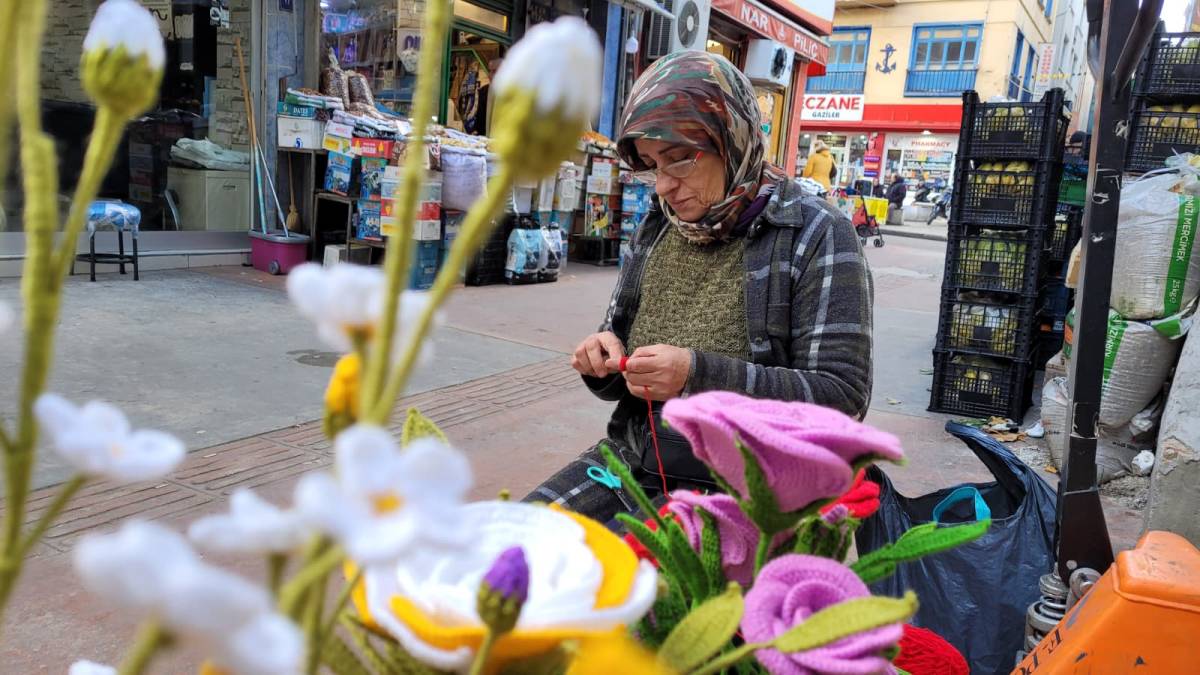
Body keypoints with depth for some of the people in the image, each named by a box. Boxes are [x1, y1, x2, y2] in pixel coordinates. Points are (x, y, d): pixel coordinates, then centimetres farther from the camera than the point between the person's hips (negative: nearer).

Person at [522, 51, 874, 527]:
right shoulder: (656, 229, 8)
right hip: (630, 465, 6)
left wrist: (700, 374, -25)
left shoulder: (816, 237, -9)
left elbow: (842, 396, -15)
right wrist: (603, 362, -8)